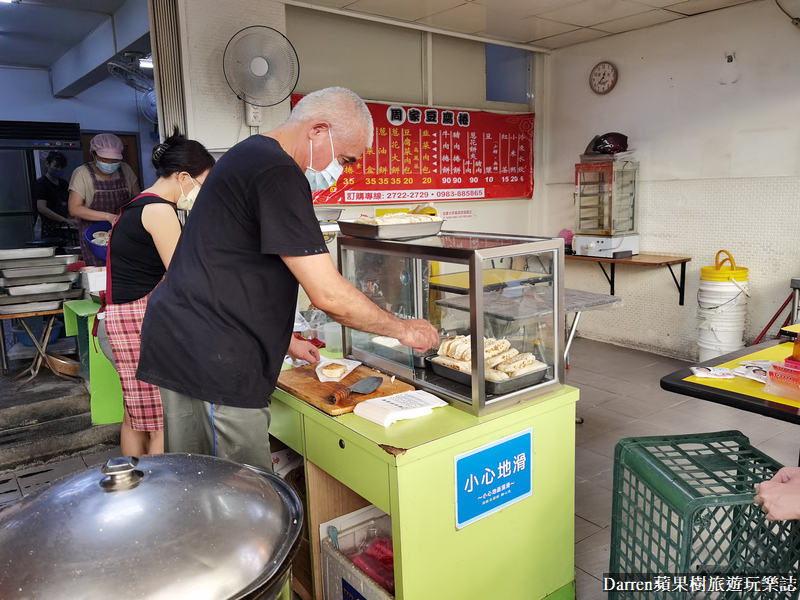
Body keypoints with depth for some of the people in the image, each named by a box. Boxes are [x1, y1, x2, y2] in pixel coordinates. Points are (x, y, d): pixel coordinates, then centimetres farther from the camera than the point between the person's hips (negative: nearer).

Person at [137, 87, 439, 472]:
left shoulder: (250, 155, 18)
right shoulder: (277, 174, -16)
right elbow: (329, 295, -20)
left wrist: (283, 340, 25)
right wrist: (404, 329, -5)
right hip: (214, 362, -11)